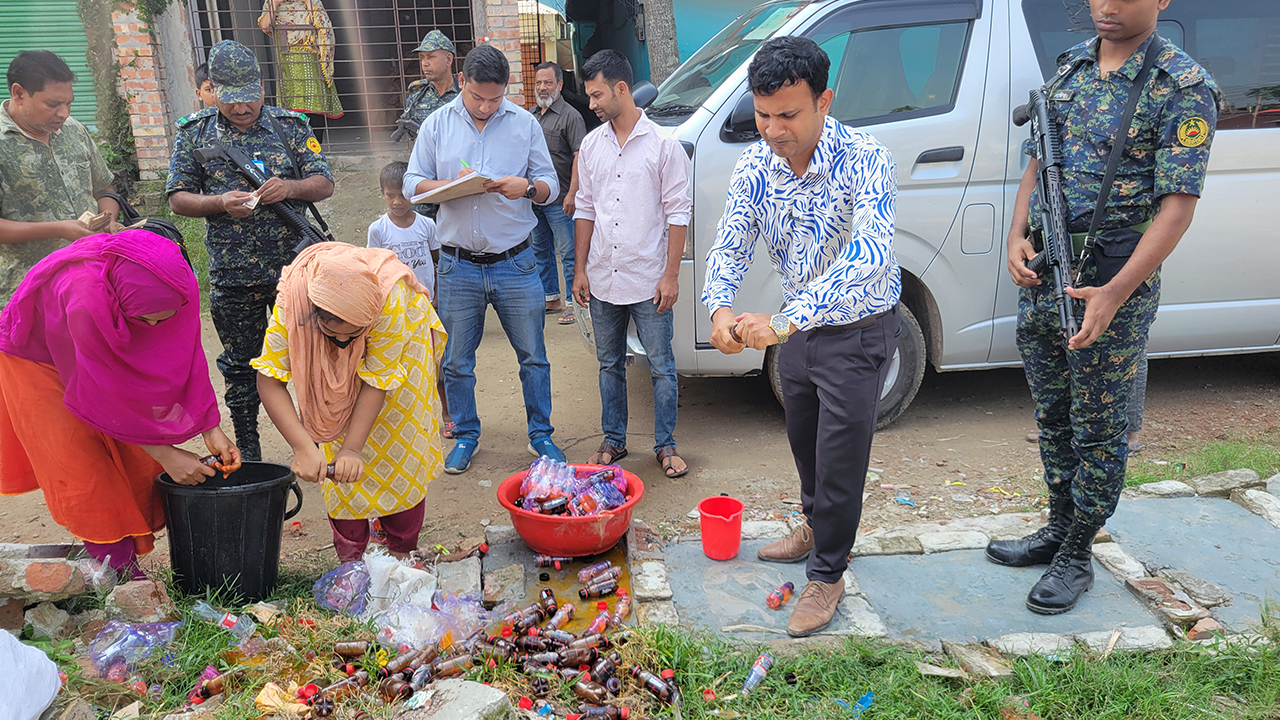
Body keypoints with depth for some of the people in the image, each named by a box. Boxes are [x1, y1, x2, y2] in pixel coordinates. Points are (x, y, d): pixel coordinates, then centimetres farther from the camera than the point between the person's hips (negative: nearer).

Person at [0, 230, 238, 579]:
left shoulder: (177, 285, -28)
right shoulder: (85, 294, -43)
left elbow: (185, 357, -15)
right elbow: (102, 393, -35)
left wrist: (211, 430, -20)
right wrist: (164, 453, -29)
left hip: (105, 359, 5)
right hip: (35, 363, -5)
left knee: (137, 462, 2)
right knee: (85, 470, -7)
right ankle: (120, 576, 1)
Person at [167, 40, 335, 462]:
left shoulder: (290, 126, 3)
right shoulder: (194, 134, 5)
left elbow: (324, 184, 0)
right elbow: (178, 198, 3)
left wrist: (290, 188, -20)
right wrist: (220, 203, -17)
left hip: (294, 268, -1)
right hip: (232, 275, 1)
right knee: (240, 364, 10)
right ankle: (247, 454, 24)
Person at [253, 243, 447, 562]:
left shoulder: (391, 299, -44)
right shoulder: (291, 303, -39)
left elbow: (377, 380, -35)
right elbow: (268, 380, -36)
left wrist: (352, 449, -39)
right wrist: (303, 446, -47)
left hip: (401, 345, -2)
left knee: (398, 451, -1)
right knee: (340, 464, -3)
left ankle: (402, 554, 14)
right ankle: (349, 559, 10)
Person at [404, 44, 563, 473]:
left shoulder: (525, 124, 4)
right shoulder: (437, 125, 5)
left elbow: (550, 186, 7)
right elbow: (413, 184, 5)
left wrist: (526, 187, -16)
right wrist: (452, 184, -15)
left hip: (515, 263, 0)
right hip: (458, 266, 1)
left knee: (533, 356, 6)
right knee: (457, 361, 9)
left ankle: (541, 434, 23)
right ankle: (466, 437, 26)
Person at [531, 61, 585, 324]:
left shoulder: (570, 116, -6)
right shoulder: (530, 116, 15)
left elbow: (579, 157, -14)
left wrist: (572, 194, -21)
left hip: (559, 201, -8)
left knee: (568, 253, -4)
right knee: (540, 250, 14)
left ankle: (572, 303, 3)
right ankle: (551, 298, 26)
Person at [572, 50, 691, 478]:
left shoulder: (663, 145, -5)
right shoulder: (592, 145, 9)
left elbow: (678, 213, -6)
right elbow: (585, 209, 13)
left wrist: (671, 275, -10)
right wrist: (580, 269, 8)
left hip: (649, 281, -4)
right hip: (602, 280, 5)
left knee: (661, 367, 4)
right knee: (610, 364, 14)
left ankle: (666, 445, 17)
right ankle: (613, 441, 28)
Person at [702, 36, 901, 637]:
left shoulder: (863, 160, -28)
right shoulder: (754, 166, -10)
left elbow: (868, 256, -41)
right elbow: (730, 244, -11)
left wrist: (786, 320, -52)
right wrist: (721, 308, -33)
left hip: (857, 331, -6)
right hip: (795, 327, 6)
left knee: (840, 456, 2)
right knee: (803, 438, 23)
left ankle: (827, 575, 22)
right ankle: (816, 526, 49)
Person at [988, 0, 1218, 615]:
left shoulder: (1183, 87, -11)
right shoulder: (1071, 66, 9)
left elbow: (1178, 205, -15)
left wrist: (1114, 294, -23)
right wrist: (1018, 234, -2)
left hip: (1115, 279, -6)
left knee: (1098, 428, 6)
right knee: (1053, 416, 17)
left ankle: (1077, 556, 21)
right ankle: (1058, 529, 35)